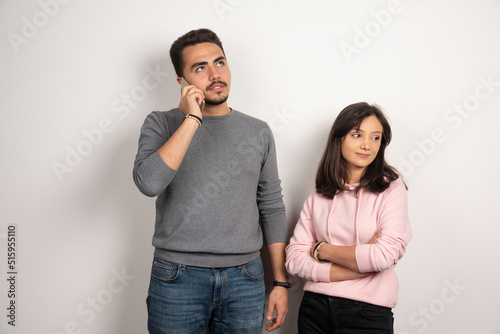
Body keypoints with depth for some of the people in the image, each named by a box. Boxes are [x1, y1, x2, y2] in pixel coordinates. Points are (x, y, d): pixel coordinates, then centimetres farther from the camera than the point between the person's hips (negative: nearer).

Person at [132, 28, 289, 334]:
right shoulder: (161, 124, 0)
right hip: (178, 277, -2)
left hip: (245, 278, 2)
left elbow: (272, 208, 8)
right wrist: (192, 120, -18)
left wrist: (282, 282, 5)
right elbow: (149, 182, -19)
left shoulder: (258, 132, 6)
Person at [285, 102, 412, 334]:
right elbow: (294, 258, -4)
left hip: (368, 313, -3)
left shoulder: (391, 189, -5)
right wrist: (359, 266, -14)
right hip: (315, 308, 3)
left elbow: (385, 254, -17)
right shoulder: (318, 197, 3)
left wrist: (323, 250, -7)